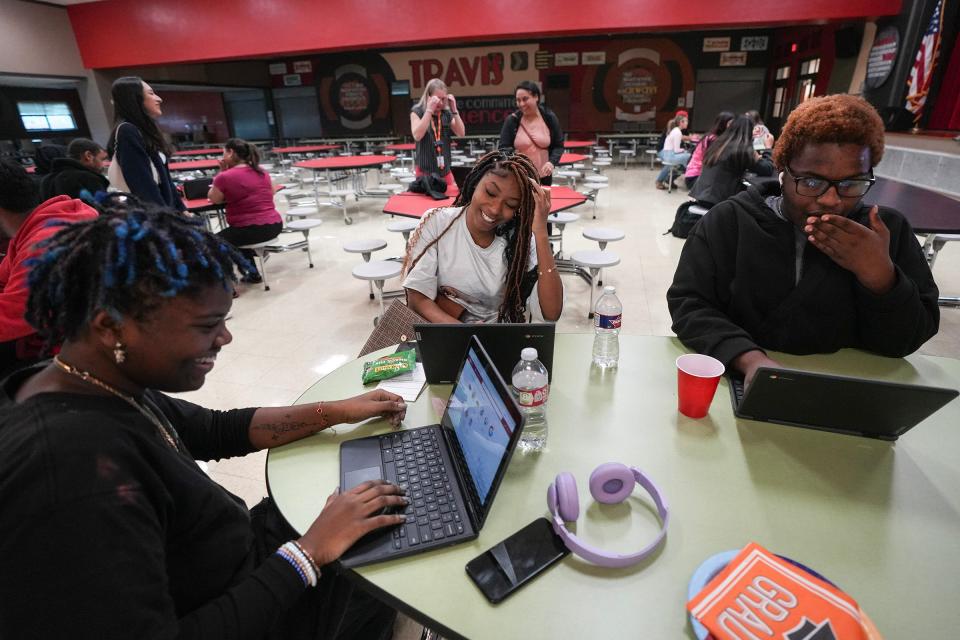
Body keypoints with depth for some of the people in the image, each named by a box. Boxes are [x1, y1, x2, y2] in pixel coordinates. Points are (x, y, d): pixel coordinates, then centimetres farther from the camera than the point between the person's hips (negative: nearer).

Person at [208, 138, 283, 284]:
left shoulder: (225, 177, -9)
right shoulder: (262, 172, 8)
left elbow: (213, 199, 7)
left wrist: (222, 172, 6)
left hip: (251, 229, -7)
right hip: (275, 225, 7)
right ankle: (253, 273, 36)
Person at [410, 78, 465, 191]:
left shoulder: (447, 113, 5)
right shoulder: (417, 111, -4)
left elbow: (461, 133, -1)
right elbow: (417, 135, -19)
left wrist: (454, 110, -8)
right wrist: (429, 110, -21)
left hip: (445, 170, 4)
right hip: (425, 171, -3)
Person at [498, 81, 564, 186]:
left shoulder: (549, 117, 0)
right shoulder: (511, 120, -3)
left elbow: (558, 146, 4)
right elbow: (503, 147, -3)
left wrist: (552, 162, -15)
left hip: (543, 176, 2)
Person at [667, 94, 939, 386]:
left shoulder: (889, 230, 3)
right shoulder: (729, 220, -6)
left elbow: (907, 341, 2)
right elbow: (687, 304, -13)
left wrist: (879, 274, -16)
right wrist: (749, 359, -28)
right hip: (738, 382, -2)